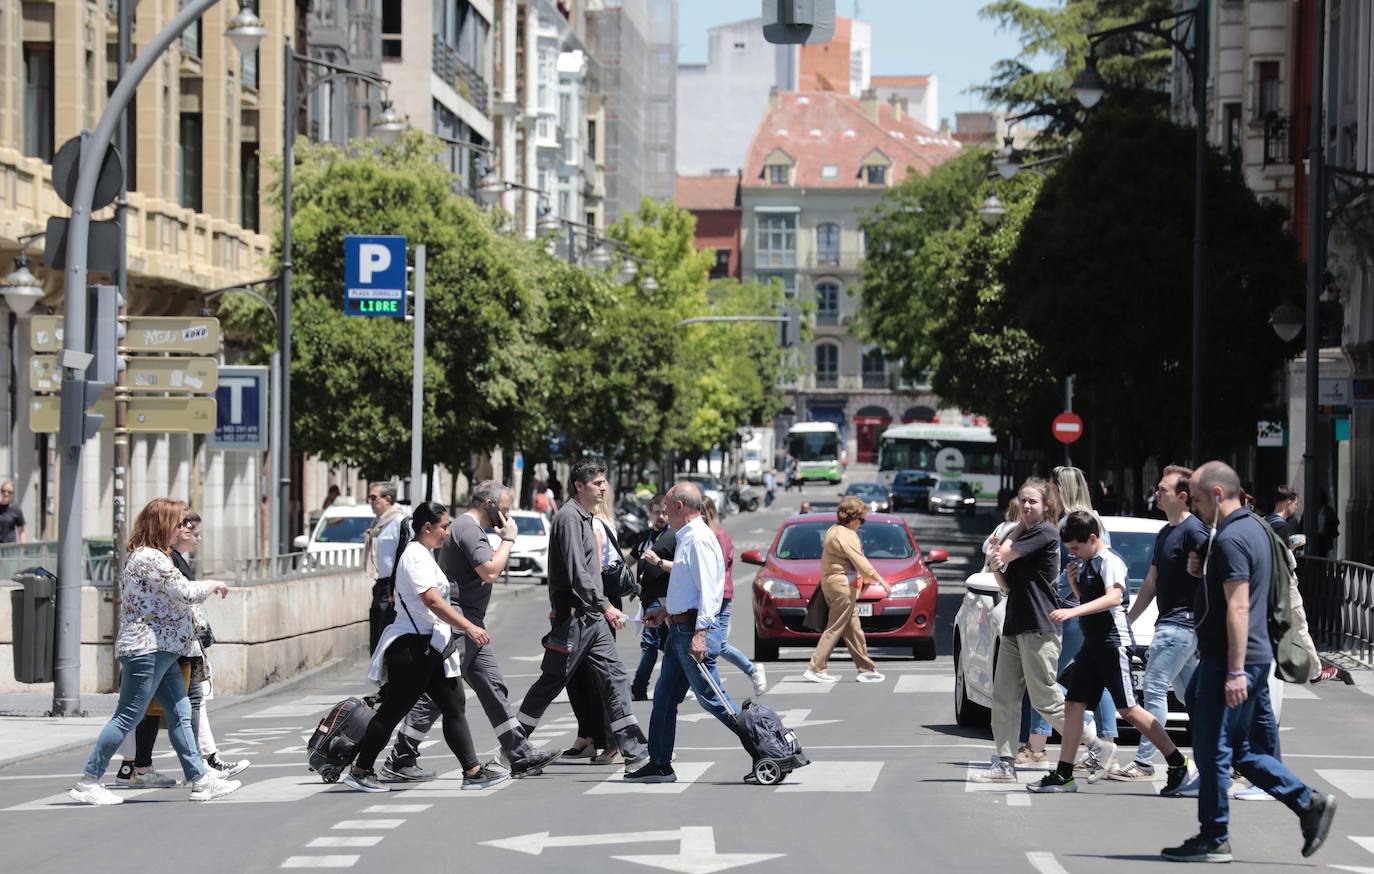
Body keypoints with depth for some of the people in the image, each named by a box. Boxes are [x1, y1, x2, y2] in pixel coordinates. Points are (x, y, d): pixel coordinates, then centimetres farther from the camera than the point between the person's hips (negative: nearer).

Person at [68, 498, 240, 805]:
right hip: (147, 648, -11)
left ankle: (200, 779, 9)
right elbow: (186, 593, -18)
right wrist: (212, 585, -1)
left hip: (160, 650, 11)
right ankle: (88, 782, -4)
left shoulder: (142, 556, 18)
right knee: (127, 716, -8)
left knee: (180, 713, 8)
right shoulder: (151, 558, -16)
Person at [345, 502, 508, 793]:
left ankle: (473, 771, 1)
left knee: (454, 708, 4)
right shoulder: (416, 556, -16)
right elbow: (433, 601, -25)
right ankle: (359, 771, 7)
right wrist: (469, 627, -26)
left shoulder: (423, 555, 16)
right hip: (413, 646, -10)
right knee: (393, 711, -2)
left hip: (432, 647, 10)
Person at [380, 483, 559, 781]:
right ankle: (399, 762, -4)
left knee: (494, 688, 9)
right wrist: (508, 539, -10)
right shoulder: (469, 529, -13)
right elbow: (490, 572, -22)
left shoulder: (470, 528, 21)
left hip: (470, 625, 11)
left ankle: (521, 756, 9)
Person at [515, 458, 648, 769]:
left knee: (615, 679, 2)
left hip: (593, 617, 9)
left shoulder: (586, 517, 16)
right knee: (551, 682, 0)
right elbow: (577, 572, -22)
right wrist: (605, 606, -23)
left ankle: (635, 753, -2)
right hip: (572, 616, -9)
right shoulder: (569, 517, -14)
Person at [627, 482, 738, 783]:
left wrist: (700, 633, -27)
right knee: (664, 697, 11)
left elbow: (707, 589, -22)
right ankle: (659, 764, 16)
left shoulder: (699, 540, -16)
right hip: (678, 629, 11)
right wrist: (666, 609, 29)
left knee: (710, 697, -8)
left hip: (693, 630, -11)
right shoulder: (686, 538, 16)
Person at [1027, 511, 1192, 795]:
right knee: (1073, 704, 5)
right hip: (1091, 643, 9)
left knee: (1129, 709, -9)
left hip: (1112, 643, -9)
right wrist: (1074, 583, 5)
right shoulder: (1085, 563, 14)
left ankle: (1178, 764, -2)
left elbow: (1113, 597, -29)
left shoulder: (1110, 561, -13)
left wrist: (1073, 611, -37)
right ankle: (1063, 776, 7)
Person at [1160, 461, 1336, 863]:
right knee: (1243, 749, 15)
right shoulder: (1252, 528, 15)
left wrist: (1235, 671, -25)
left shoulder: (1230, 539, -17)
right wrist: (1204, 570, 9)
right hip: (1254, 659, 10)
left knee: (1212, 750, -2)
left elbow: (1238, 607, -23)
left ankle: (1213, 840, 4)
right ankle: (1310, 803, 12)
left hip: (1227, 662, -10)